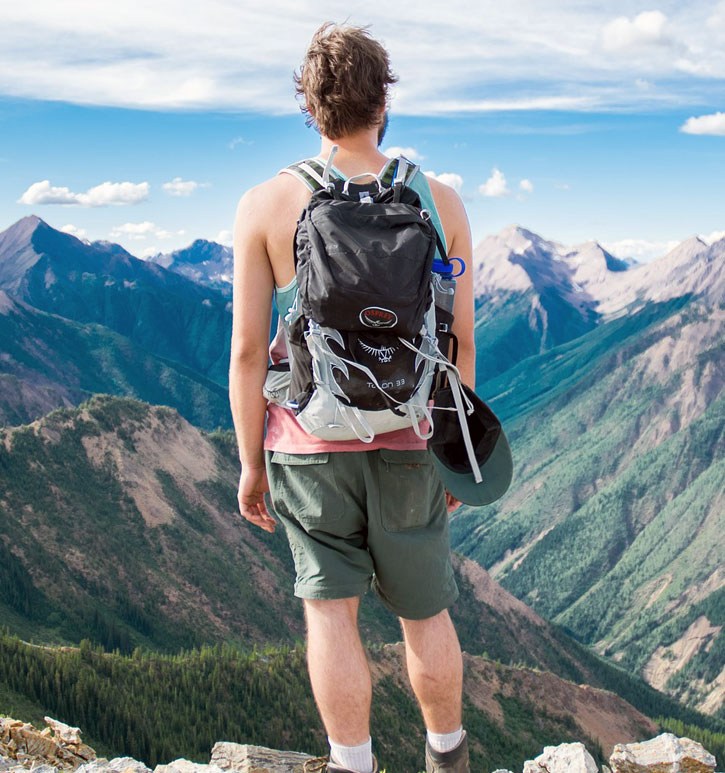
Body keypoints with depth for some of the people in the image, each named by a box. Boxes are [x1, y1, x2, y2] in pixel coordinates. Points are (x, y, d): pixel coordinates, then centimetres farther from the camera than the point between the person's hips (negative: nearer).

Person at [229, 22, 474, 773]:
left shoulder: (265, 205, -6)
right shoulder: (440, 202, -3)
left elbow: (248, 348, -7)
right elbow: (461, 340, 0)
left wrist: (249, 460, 2)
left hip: (310, 440, -1)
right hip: (408, 442, 2)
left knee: (330, 608, 8)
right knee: (425, 610, 18)